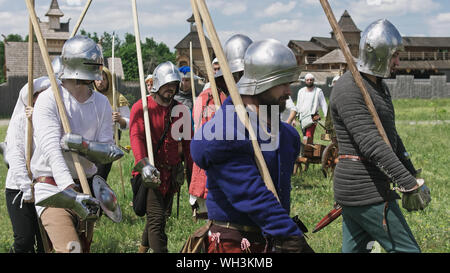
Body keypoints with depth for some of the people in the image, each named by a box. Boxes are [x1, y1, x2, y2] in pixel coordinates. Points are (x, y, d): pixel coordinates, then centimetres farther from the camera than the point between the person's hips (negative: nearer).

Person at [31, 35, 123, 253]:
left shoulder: (101, 103, 7)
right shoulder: (49, 100, -10)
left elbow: (107, 152, 1)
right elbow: (51, 150, -22)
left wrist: (81, 144, -21)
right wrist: (70, 191, -35)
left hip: (86, 186, 6)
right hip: (53, 187, -6)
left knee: (85, 247, 12)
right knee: (71, 249, -25)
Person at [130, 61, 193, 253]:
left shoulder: (181, 110, 9)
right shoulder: (141, 107, -5)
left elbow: (187, 144, 12)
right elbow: (136, 136, -18)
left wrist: (192, 174, 8)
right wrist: (143, 163, -34)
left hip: (172, 174, 6)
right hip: (151, 172, -5)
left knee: (163, 215, 16)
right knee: (157, 218, -11)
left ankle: (143, 248, 37)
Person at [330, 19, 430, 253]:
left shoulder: (377, 85, 16)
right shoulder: (348, 90, -18)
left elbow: (391, 136, 23)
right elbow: (372, 145, -25)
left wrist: (412, 174, 20)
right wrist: (409, 185, -28)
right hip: (365, 191, -10)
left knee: (355, 249, 13)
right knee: (406, 249, -5)